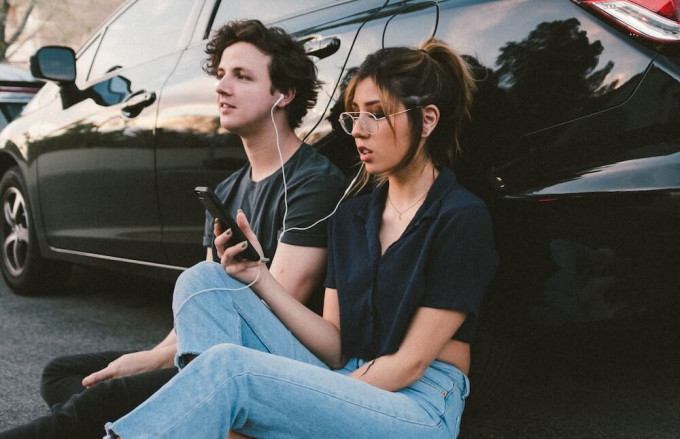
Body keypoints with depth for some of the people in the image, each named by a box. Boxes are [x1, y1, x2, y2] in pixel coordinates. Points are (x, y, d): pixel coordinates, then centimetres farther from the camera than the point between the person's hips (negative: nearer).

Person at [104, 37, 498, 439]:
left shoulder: (462, 219, -8)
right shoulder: (349, 217, 13)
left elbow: (410, 364, -10)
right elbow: (335, 348, 6)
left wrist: (315, 401, -12)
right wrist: (258, 278, -6)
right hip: (344, 384, 7)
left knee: (227, 367, -30)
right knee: (203, 280, -8)